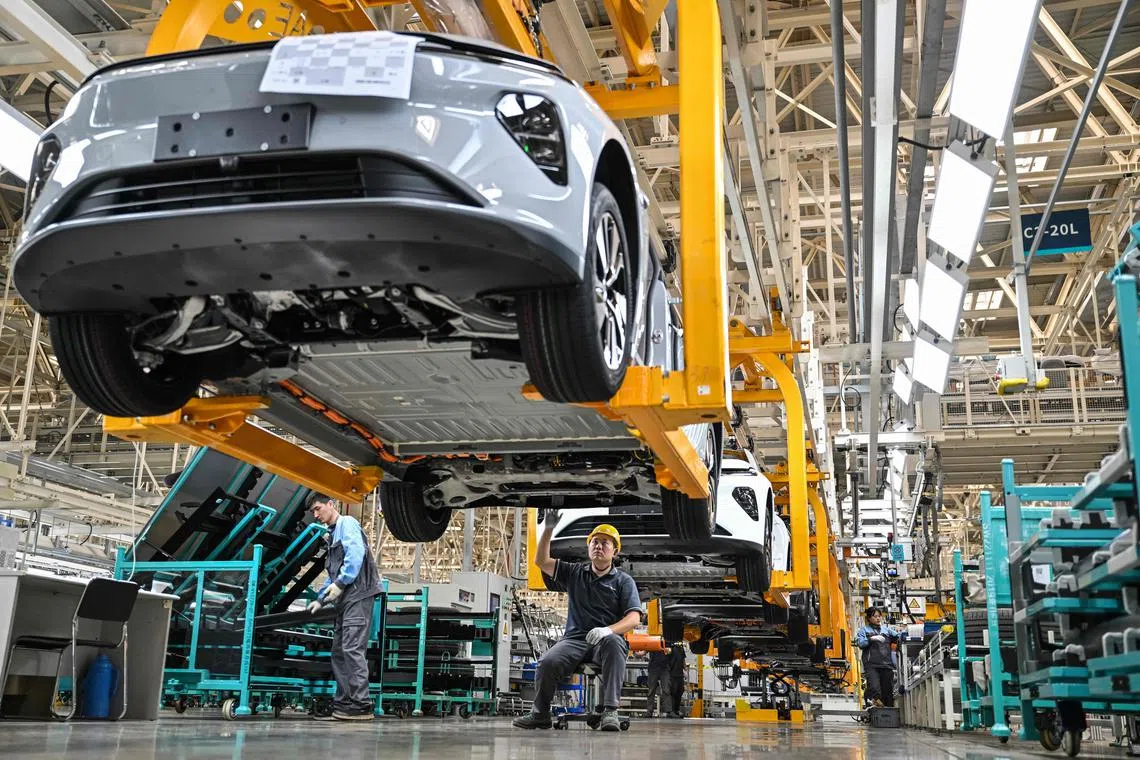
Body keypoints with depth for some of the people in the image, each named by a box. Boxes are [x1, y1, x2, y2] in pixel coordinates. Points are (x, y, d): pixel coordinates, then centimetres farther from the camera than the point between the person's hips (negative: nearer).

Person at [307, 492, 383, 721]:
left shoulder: (347, 523, -1)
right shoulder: (334, 534, 27)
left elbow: (356, 554, -17)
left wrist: (340, 584, -18)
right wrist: (321, 599, 22)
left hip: (358, 595, -10)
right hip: (346, 599, 10)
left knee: (352, 649, -16)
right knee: (339, 651, 9)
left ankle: (361, 706, -19)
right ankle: (343, 706, 11)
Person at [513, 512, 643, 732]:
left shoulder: (623, 581, 11)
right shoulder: (575, 573, 20)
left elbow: (633, 618, -2)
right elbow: (541, 561, 15)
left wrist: (608, 630, -22)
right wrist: (548, 530, 2)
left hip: (606, 640, -2)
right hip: (575, 639, 2)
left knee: (612, 642, -39)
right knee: (547, 662, -29)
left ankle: (610, 711, -40)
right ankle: (540, 714, -8)